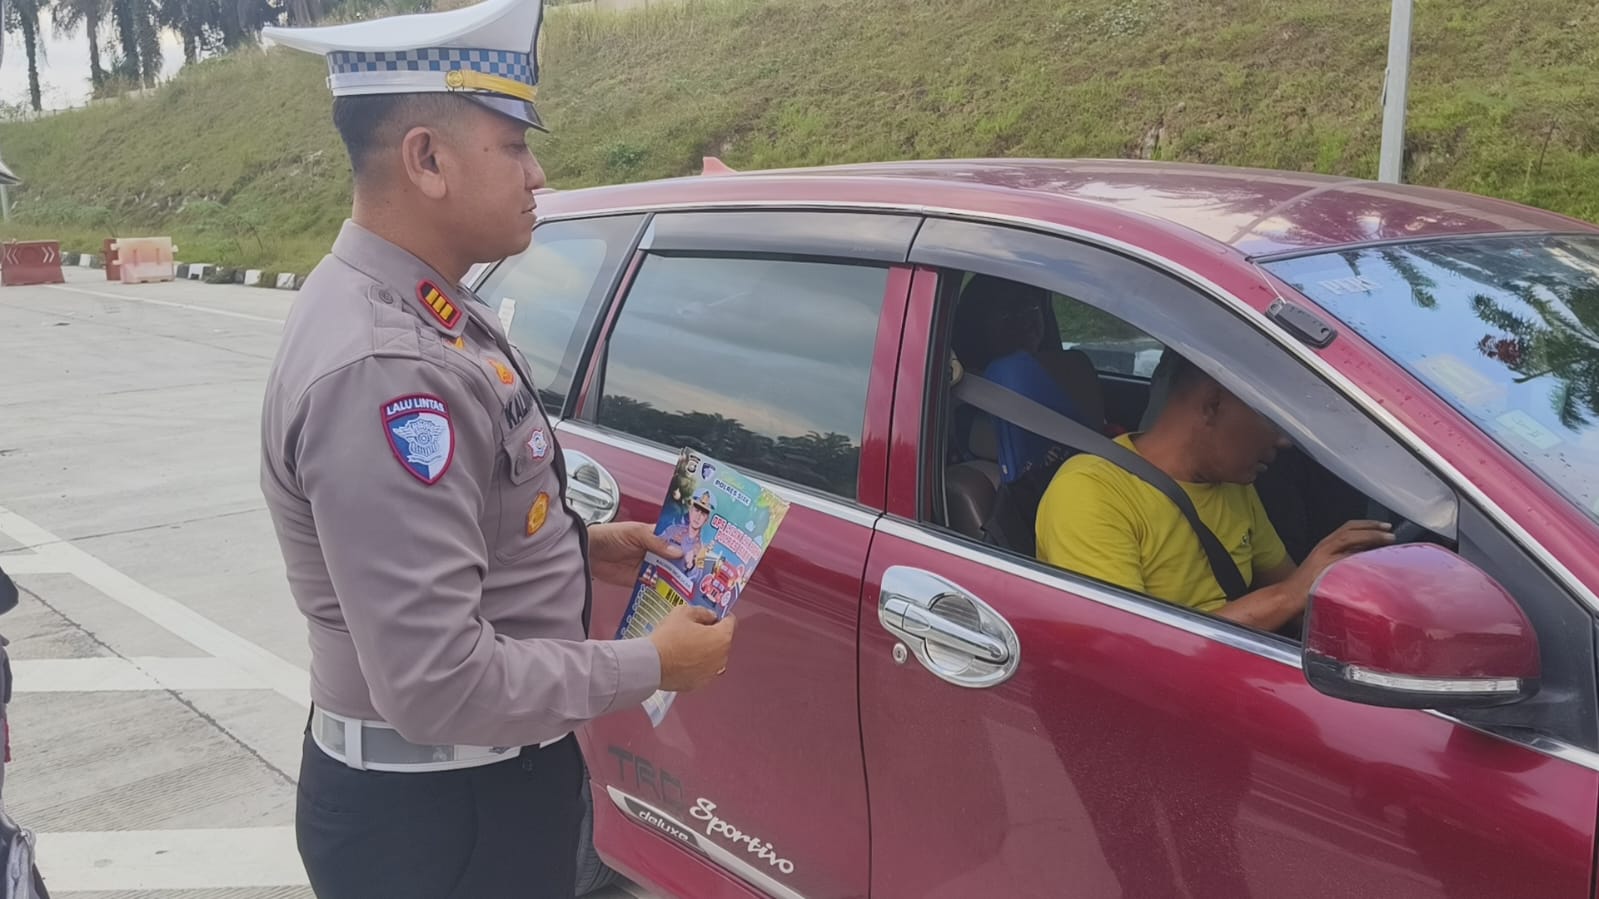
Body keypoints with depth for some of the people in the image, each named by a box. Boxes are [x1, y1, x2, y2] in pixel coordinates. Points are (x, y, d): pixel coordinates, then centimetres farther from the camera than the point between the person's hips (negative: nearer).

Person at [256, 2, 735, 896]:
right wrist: (650, 666, -19)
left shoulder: (424, 316, 3)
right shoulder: (383, 367, -29)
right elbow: (437, 682, -31)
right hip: (432, 816, -9)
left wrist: (582, 545, 4)